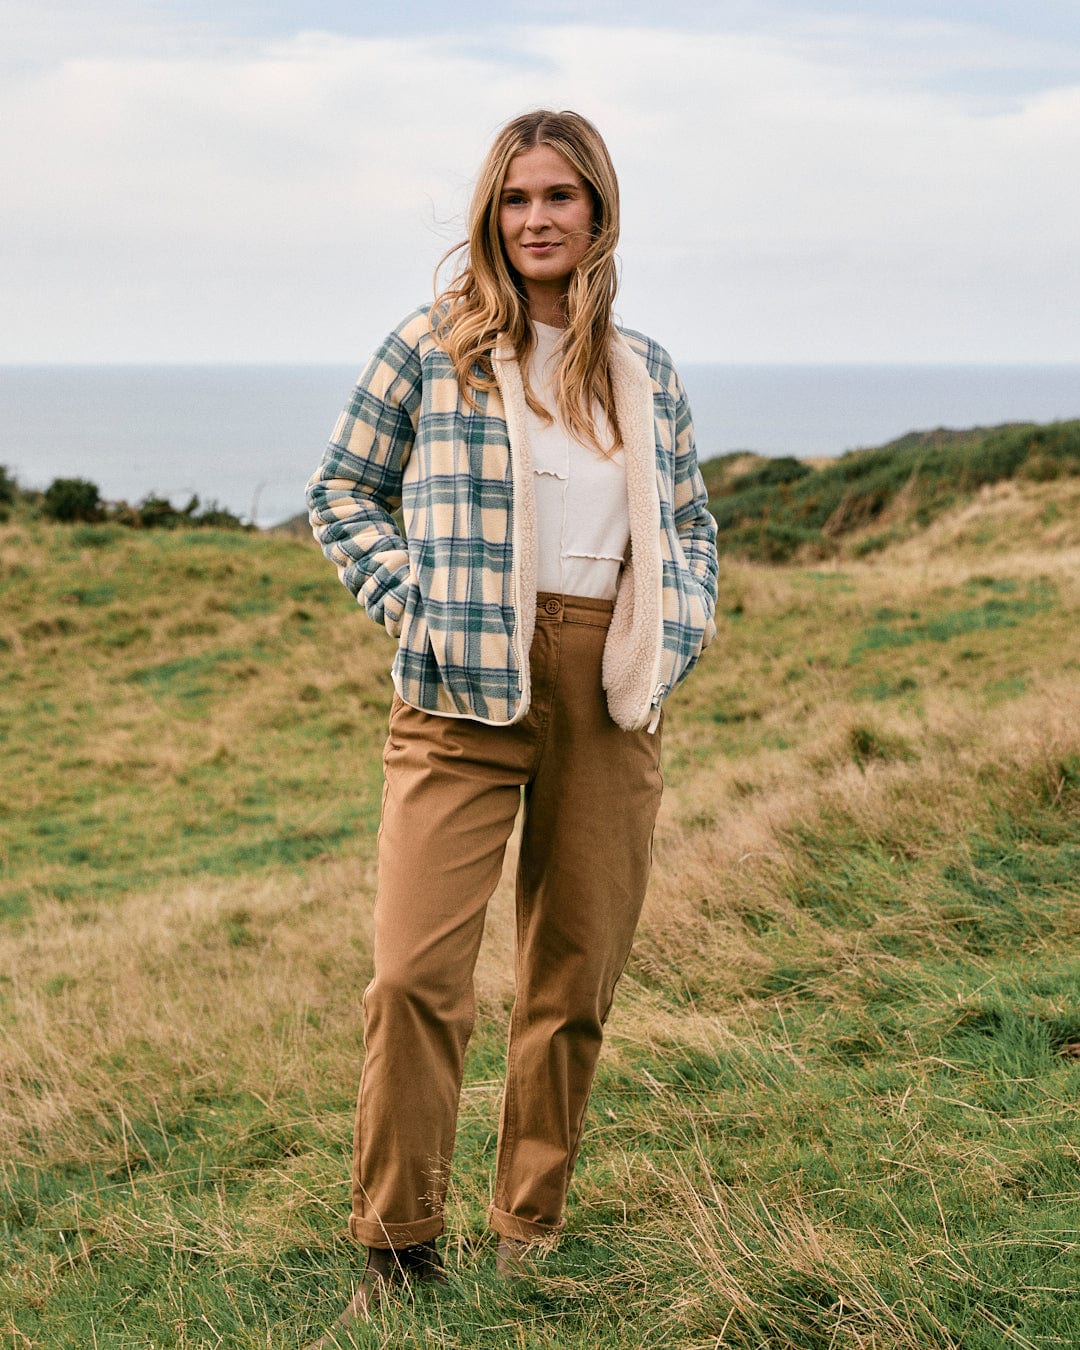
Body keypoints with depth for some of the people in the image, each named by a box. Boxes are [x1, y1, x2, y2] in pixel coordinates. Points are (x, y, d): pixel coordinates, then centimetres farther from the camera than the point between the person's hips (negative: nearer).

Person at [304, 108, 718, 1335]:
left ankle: (529, 1235, 26)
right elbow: (341, 492, 7)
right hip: (465, 689, -3)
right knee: (415, 973, -12)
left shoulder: (646, 371, 13)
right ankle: (398, 1251, 2)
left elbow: (690, 520, 23)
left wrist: (679, 631, 7)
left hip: (610, 695, 4)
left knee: (575, 981, 9)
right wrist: (411, 601, -5)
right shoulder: (432, 346, 3)